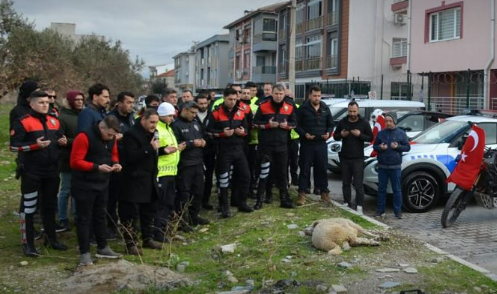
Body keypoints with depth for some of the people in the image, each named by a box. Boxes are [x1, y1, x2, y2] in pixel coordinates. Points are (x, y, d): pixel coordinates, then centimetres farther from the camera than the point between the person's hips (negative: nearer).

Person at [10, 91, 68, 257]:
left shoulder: (54, 122, 11)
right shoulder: (23, 123, -9)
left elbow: (59, 140, 23)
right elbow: (14, 146, -13)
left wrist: (63, 142, -1)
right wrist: (35, 145, -24)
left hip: (52, 172, 6)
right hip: (31, 173, -6)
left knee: (50, 205, 16)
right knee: (28, 207, -1)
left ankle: (51, 239, 28)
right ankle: (28, 244, 6)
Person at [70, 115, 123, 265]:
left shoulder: (111, 138, 2)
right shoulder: (84, 137, -20)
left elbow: (114, 154, 17)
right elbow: (75, 162, -22)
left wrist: (115, 163, -6)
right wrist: (97, 167, -28)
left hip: (102, 184, 7)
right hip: (84, 185, -7)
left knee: (100, 215, 17)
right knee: (84, 218, 0)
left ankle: (102, 248, 28)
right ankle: (84, 253, 6)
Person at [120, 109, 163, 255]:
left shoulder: (151, 134, 14)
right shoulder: (131, 134, -13)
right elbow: (131, 156, -23)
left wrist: (158, 149, 9)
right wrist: (150, 148, -23)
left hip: (150, 180, 9)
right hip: (135, 181, -9)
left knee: (149, 211, 15)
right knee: (132, 213, -3)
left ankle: (148, 238, 27)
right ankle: (130, 243, 3)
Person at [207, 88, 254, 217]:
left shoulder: (240, 113, 8)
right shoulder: (216, 113, -5)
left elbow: (246, 129, 16)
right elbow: (209, 131, -6)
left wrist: (243, 132, -7)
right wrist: (222, 133, -19)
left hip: (238, 149, 5)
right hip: (224, 150, -5)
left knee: (245, 175, 7)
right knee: (224, 179, 0)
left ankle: (242, 203, 22)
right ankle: (224, 207, 9)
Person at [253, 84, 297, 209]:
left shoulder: (289, 107, 5)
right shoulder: (263, 106, -3)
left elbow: (294, 123, 12)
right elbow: (255, 123, -1)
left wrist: (287, 125, -9)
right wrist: (268, 124, -16)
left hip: (282, 145, 3)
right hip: (266, 145, -3)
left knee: (282, 173, 10)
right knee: (264, 172, -1)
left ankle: (284, 199, 19)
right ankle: (259, 200, 6)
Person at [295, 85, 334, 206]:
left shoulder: (325, 108, 9)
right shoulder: (303, 108, -5)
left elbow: (330, 124, 16)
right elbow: (296, 124, -4)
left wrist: (328, 133, -3)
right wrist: (304, 134, -17)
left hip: (321, 143, 4)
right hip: (307, 143, -4)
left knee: (322, 168, 9)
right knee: (305, 169, 0)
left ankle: (324, 192, 19)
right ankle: (302, 194, 5)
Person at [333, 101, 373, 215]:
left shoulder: (364, 123, -1)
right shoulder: (342, 122, 7)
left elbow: (371, 137, 0)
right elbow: (335, 136, 13)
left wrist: (360, 135, -17)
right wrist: (341, 135, -9)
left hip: (358, 158, -3)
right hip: (344, 157, 3)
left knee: (358, 184, -6)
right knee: (345, 183, 10)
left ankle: (359, 206, -4)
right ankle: (347, 203, 20)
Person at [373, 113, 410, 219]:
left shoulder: (401, 133, 1)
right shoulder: (381, 133, 7)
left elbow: (407, 147, 3)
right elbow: (374, 146, 14)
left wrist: (398, 147, -15)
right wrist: (379, 147, -8)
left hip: (395, 167, -2)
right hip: (382, 166, 2)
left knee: (397, 189, 2)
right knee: (381, 188, 7)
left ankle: (398, 211, 8)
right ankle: (380, 209, 14)